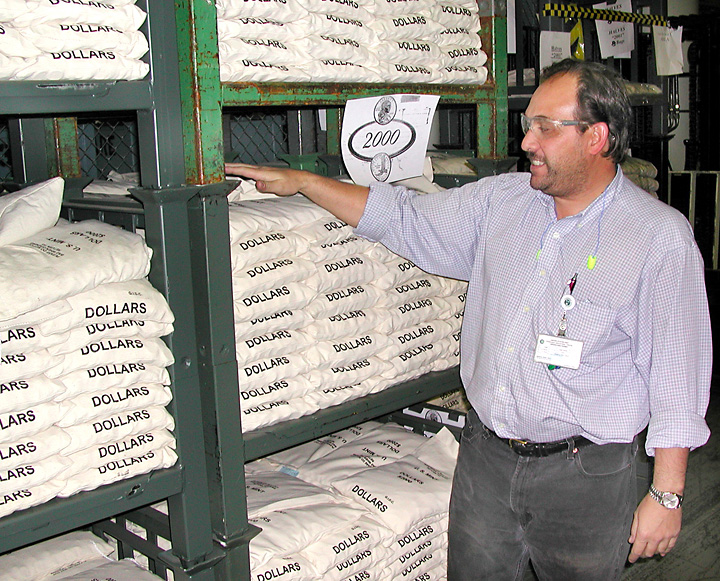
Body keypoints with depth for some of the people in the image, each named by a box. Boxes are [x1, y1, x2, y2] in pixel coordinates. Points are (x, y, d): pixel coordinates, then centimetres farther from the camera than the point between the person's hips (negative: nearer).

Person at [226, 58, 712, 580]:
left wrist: (667, 494, -9)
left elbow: (677, 375, -11)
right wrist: (300, 181, 5)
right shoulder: (501, 200, 3)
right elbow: (403, 218, 9)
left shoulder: (662, 237, -12)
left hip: (583, 476, -4)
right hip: (483, 458, 5)